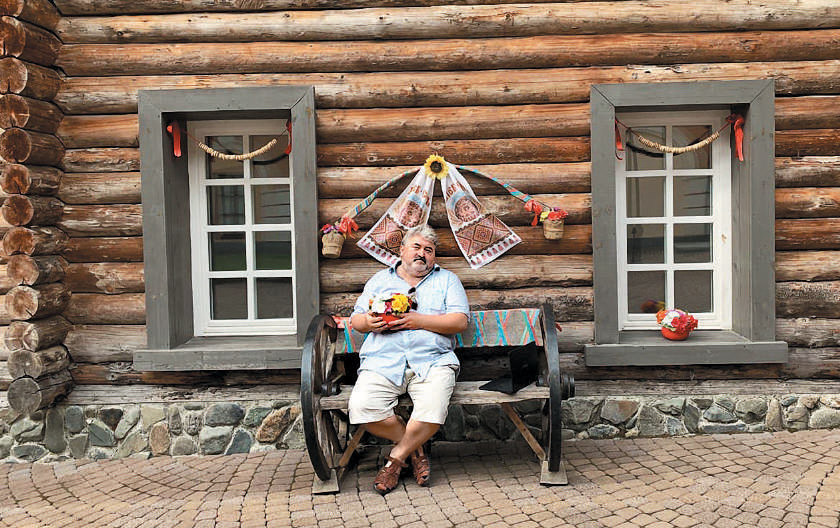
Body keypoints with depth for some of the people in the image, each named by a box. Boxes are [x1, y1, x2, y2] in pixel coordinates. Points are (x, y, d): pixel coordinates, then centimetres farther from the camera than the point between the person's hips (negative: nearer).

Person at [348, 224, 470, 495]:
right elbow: (356, 318, 19)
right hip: (382, 361, 2)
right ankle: (416, 448, -1)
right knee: (362, 407, -26)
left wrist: (419, 320, -8)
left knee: (433, 409, -32)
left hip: (432, 360, -1)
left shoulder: (446, 279, 18)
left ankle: (396, 456, -3)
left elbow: (460, 320, 3)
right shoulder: (380, 279, 24)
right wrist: (370, 322, -6)